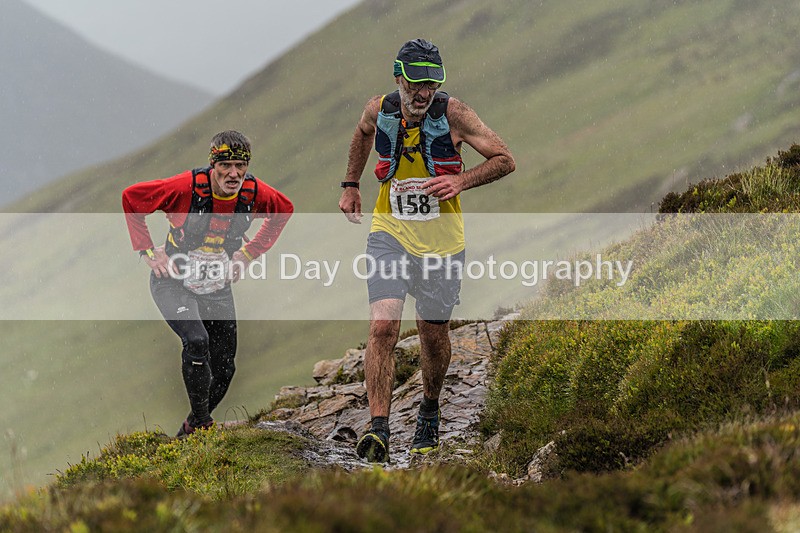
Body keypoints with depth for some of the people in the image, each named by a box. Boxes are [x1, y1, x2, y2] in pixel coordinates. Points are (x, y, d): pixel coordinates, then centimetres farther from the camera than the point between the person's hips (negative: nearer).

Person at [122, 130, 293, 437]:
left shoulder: (254, 193, -17)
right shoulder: (187, 187, -27)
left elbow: (283, 211, 7)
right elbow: (131, 198, -15)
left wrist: (249, 253, 2)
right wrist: (148, 252, -14)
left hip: (217, 288, 5)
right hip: (174, 281, -4)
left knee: (223, 368, 5)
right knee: (196, 342, -29)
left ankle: (190, 430, 30)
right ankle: (202, 424, -12)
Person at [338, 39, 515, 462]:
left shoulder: (453, 114, -16)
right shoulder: (379, 110, -8)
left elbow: (505, 160, -14)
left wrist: (461, 180, -29)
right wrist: (350, 185, 18)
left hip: (440, 239, 0)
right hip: (390, 232, 1)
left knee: (434, 336, 11)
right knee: (383, 328, -17)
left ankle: (429, 408, 40)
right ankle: (378, 430, -18)